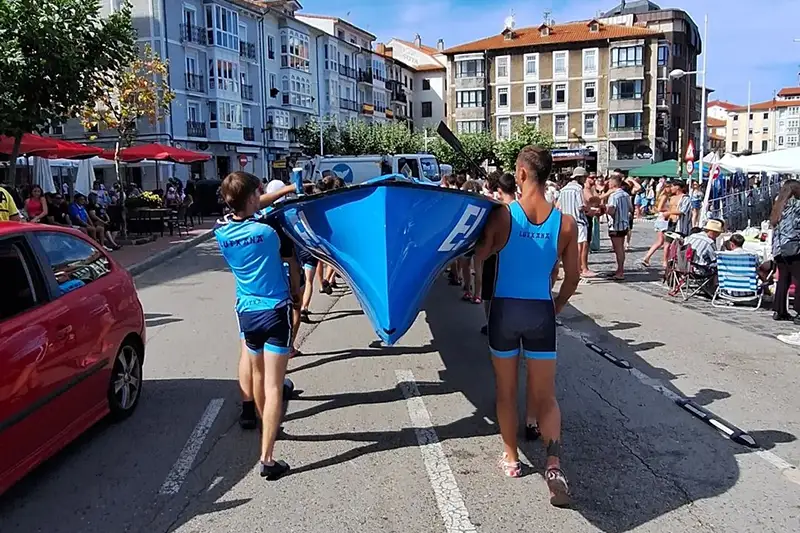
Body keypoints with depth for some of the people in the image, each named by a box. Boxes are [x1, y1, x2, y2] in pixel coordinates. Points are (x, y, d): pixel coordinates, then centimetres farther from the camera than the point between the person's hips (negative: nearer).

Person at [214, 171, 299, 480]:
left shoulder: (221, 231, -2)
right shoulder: (269, 228, -12)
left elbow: (249, 210, 16)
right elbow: (290, 259, 4)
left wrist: (287, 189, 20)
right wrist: (295, 285, 23)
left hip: (247, 311, 5)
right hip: (276, 311, -4)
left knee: (257, 374, 26)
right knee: (273, 386, -4)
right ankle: (267, 459, -5)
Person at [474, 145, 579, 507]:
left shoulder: (502, 216, -11)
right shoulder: (566, 223, -4)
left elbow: (479, 256, 0)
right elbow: (572, 277, 4)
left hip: (505, 309, -1)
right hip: (541, 312, 1)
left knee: (506, 391, 17)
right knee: (545, 395, 11)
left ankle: (512, 457, 30)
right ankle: (554, 464, -5)